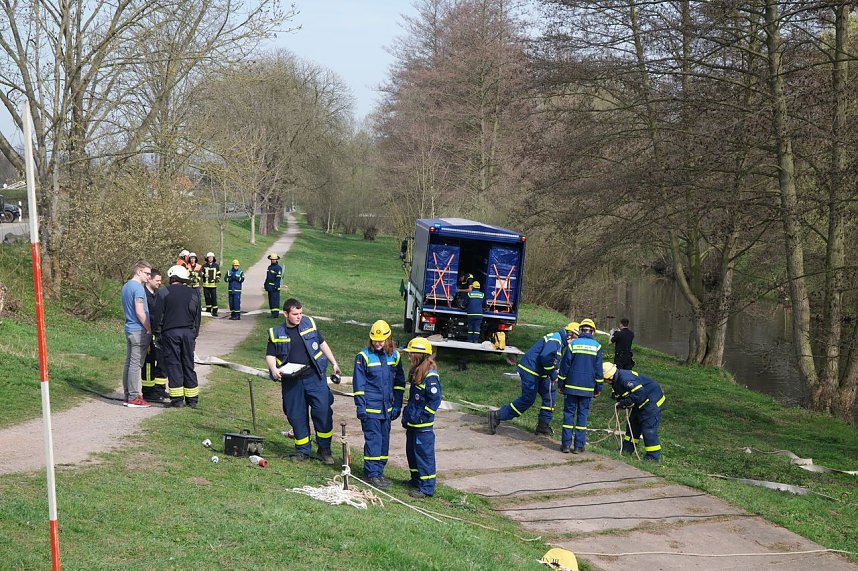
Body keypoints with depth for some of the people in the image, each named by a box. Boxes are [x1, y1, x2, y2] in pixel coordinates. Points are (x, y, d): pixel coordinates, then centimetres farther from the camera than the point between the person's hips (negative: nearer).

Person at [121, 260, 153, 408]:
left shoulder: (125, 287, 14)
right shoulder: (138, 288, -15)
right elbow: (139, 312, -20)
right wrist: (149, 329, -10)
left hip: (129, 329, 9)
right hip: (139, 331, -9)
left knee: (128, 363, 11)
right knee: (135, 365, -6)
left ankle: (128, 395, 16)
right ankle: (133, 398, -4)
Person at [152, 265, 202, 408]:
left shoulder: (162, 293, -3)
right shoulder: (194, 293, 7)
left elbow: (158, 317, -4)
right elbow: (197, 317, 11)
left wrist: (158, 335, 4)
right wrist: (194, 335, 18)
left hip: (170, 333, -3)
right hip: (188, 332, 3)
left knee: (173, 365, 2)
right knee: (188, 365, 9)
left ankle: (177, 398, 2)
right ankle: (192, 399, 11)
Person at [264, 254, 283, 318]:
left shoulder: (278, 268, -8)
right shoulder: (269, 267, 18)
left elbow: (278, 278, -15)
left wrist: (276, 286, -22)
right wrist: (266, 285, 23)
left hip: (275, 287, -9)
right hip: (269, 287, 9)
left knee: (275, 300, -11)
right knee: (270, 300, 11)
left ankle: (276, 314, -11)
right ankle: (272, 313, 16)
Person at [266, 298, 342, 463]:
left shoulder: (309, 324, 8)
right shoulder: (276, 333, 4)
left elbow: (322, 344, 17)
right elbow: (270, 355, 6)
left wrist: (334, 364, 16)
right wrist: (274, 369, -15)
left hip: (314, 377, 0)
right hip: (291, 382, 0)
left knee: (323, 411, -6)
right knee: (296, 416, 5)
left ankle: (325, 449, 8)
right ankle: (302, 451, 19)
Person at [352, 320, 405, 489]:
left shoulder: (394, 356, 5)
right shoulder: (364, 356, -6)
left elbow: (399, 382, 12)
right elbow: (358, 384, -5)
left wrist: (397, 405, 9)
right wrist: (360, 407, -9)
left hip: (386, 407, 5)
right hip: (370, 406, -5)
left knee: (384, 439, 10)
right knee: (373, 439, -5)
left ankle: (379, 471, 21)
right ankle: (372, 473, 3)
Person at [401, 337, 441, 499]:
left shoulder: (430, 376, -19)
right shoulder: (416, 373, 11)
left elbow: (435, 400, -20)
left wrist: (421, 416, -19)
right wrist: (407, 414, 17)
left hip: (423, 425, -10)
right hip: (412, 424, 10)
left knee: (424, 454, -5)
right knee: (411, 451, 19)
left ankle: (427, 487, 0)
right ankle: (416, 479, 34)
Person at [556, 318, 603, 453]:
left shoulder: (573, 344, -2)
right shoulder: (596, 346, 1)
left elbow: (565, 365, 0)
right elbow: (598, 369, 3)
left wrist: (561, 384, 7)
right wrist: (598, 388, 10)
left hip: (571, 386, 0)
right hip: (588, 388, 1)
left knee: (569, 413, 5)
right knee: (583, 414, 5)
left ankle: (566, 444, 3)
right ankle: (579, 446, 3)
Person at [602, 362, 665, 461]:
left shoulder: (625, 378, -30)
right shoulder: (616, 381, 5)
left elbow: (639, 393, -33)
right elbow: (620, 395, 16)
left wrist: (624, 403, -24)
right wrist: (620, 402, -8)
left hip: (652, 401, -11)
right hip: (641, 403, 11)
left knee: (648, 428, -12)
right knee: (633, 423, 17)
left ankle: (653, 456, -6)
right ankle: (627, 449, 28)